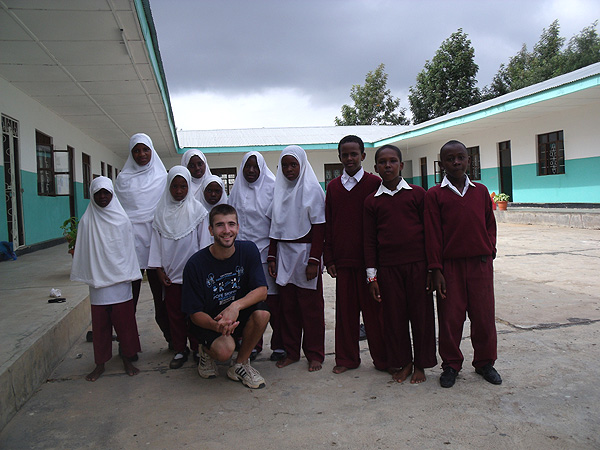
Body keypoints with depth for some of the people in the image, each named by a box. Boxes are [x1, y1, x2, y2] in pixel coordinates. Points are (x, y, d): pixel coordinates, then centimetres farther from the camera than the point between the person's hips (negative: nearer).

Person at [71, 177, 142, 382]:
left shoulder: (122, 219, 1)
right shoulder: (87, 221, 2)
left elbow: (128, 248, 5)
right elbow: (83, 251, 7)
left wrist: (129, 273, 4)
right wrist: (86, 275, 5)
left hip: (120, 280, 0)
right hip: (98, 281, 1)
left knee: (124, 321, 5)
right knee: (100, 324, 7)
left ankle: (127, 359, 19)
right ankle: (100, 364, 19)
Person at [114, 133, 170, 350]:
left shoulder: (161, 177, 10)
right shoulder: (123, 178, 10)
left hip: (155, 237, 0)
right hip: (131, 238, 0)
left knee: (160, 293, 1)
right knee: (129, 293, 1)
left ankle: (173, 340, 11)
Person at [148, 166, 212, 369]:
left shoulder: (197, 209, -1)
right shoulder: (161, 211, 5)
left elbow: (204, 241, 0)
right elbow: (156, 240, 7)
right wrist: (159, 269, 2)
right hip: (170, 272, 2)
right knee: (174, 312, 8)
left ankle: (197, 348, 18)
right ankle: (179, 350, 20)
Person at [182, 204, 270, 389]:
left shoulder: (248, 250, -10)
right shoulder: (196, 264, -18)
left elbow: (262, 290, -15)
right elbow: (194, 313, -14)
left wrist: (236, 306, -34)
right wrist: (216, 325, -36)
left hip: (240, 316, 3)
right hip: (209, 320, -3)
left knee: (262, 313, -29)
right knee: (225, 349, -32)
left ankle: (240, 364, -5)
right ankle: (207, 351, 8)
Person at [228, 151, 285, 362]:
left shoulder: (271, 187, 1)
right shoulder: (237, 190, 11)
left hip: (267, 249, -3)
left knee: (273, 298, -2)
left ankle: (279, 345, 9)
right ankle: (254, 344, 16)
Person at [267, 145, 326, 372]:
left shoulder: (312, 190, -5)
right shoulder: (280, 191, 11)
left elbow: (319, 228, -10)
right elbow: (275, 227, 12)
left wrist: (314, 261, -15)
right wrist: (272, 257, 6)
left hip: (305, 253, -4)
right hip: (284, 255, 5)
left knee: (311, 306, 3)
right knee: (287, 305, 8)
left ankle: (314, 354, 15)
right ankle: (291, 351, 21)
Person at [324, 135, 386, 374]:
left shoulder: (374, 183, 0)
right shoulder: (333, 187, 11)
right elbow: (328, 226, 12)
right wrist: (329, 258, 7)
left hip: (369, 259, -3)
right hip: (343, 260, 3)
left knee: (374, 310, 4)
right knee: (345, 310, 9)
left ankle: (382, 359, 18)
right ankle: (346, 358, 23)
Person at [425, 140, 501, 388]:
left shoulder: (481, 191, 8)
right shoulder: (434, 195, -1)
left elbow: (490, 225, 15)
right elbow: (432, 234, -4)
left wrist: (489, 251, 3)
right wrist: (436, 270, -7)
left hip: (481, 264, 3)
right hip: (450, 265, -2)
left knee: (484, 316, 9)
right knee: (450, 317, 5)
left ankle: (484, 363, 28)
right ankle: (451, 365, 22)